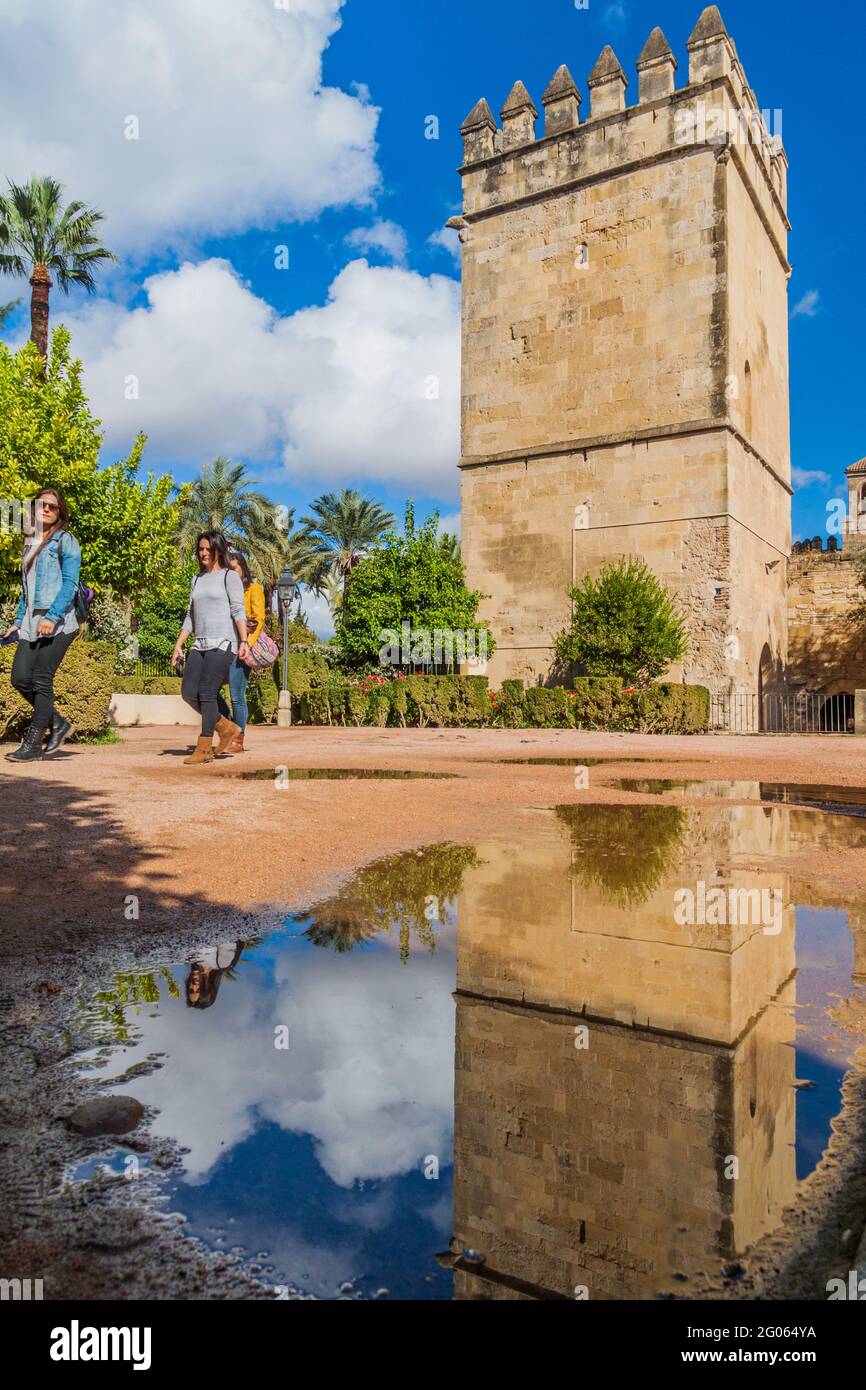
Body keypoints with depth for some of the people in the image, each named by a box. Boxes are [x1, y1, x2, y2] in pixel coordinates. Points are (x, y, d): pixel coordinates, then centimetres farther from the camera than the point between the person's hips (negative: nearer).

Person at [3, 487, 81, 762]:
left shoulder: (65, 541, -1)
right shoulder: (30, 543, 20)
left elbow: (70, 584, -11)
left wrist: (51, 617, -20)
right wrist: (18, 621, 18)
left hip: (58, 622, -7)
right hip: (31, 623, 7)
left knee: (41, 680, -5)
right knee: (20, 678, 0)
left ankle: (33, 744, 3)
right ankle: (57, 723, 19)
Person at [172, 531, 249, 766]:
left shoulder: (229, 577, 3)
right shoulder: (198, 579, 21)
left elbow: (238, 611, -7)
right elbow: (190, 616, 22)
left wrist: (244, 641, -19)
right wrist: (178, 646, 15)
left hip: (223, 644, -7)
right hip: (200, 645, 7)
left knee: (207, 694, -12)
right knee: (189, 693, -3)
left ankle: (204, 749, -4)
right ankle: (226, 728, 14)